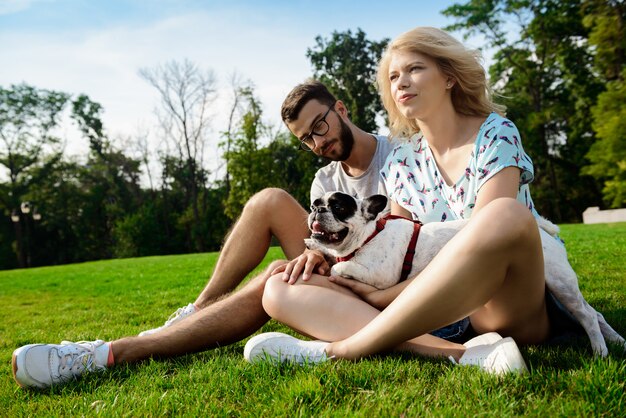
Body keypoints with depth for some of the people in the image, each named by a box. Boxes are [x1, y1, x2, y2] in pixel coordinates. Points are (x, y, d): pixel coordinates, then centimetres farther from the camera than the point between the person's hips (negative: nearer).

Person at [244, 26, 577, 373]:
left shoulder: (496, 134, -3)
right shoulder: (402, 162, 9)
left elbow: (486, 236, -15)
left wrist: (385, 295, -14)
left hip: (508, 302, -3)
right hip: (435, 309, 4)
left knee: (506, 214, -39)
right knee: (280, 290, -11)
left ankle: (340, 349, -29)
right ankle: (453, 353, -32)